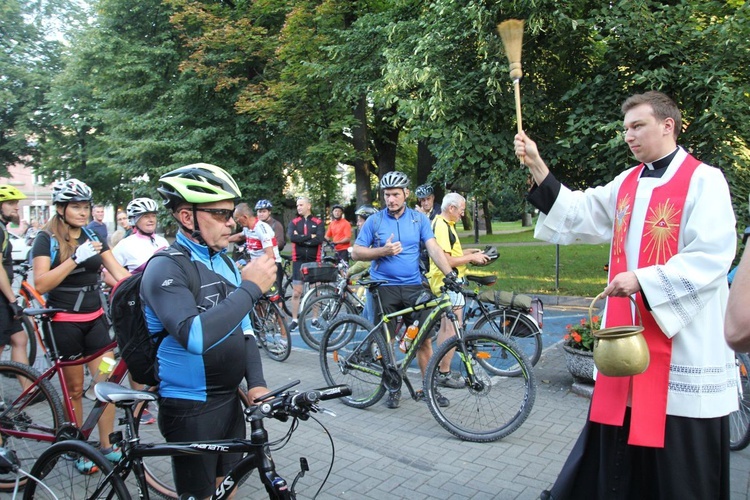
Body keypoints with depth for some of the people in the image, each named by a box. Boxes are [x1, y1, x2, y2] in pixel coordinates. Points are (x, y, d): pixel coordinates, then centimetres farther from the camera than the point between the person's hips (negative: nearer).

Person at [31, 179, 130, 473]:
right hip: (64, 323, -4)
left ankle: (107, 445, 14)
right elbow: (41, 284, -18)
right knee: (74, 389, 7)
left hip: (95, 319, 4)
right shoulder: (46, 239, -6)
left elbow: (118, 271, -1)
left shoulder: (93, 236, 7)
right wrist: (76, 258, -28)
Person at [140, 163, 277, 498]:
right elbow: (195, 336, -35)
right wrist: (251, 288, -28)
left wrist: (256, 382, -2)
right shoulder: (166, 268, -19)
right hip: (191, 408, -7)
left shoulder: (224, 263, 5)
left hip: (230, 399, 7)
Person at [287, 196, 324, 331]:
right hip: (298, 261, 0)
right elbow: (292, 237, -13)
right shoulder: (294, 222, 6)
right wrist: (310, 236, -14)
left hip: (314, 260, 0)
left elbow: (319, 239, -14)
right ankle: (294, 320, 10)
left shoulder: (318, 222, 3)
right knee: (296, 292, 1)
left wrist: (301, 239, -13)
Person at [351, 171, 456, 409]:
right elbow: (356, 252, 0)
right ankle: (393, 388, 23)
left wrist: (450, 273, -19)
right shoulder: (374, 221, 1)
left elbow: (433, 248, -4)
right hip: (384, 288, -1)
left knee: (424, 339, 3)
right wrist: (383, 250, -15)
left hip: (413, 287, 1)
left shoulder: (419, 219, 4)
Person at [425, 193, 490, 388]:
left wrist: (468, 252, 13)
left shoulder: (442, 223, 15)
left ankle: (440, 368, 27)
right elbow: (447, 261, -23)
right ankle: (444, 373, 4)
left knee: (445, 327, 17)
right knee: (453, 329, -5)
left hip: (446, 282, 11)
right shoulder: (442, 226, -19)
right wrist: (471, 258, -14)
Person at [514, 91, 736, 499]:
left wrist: (642, 279, -23)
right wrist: (536, 165, 0)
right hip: (628, 334, 6)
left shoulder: (703, 181, -8)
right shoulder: (626, 183, 12)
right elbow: (578, 213, 6)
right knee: (618, 437, 17)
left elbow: (711, 258, -16)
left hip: (684, 341, -6)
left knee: (680, 460, 7)